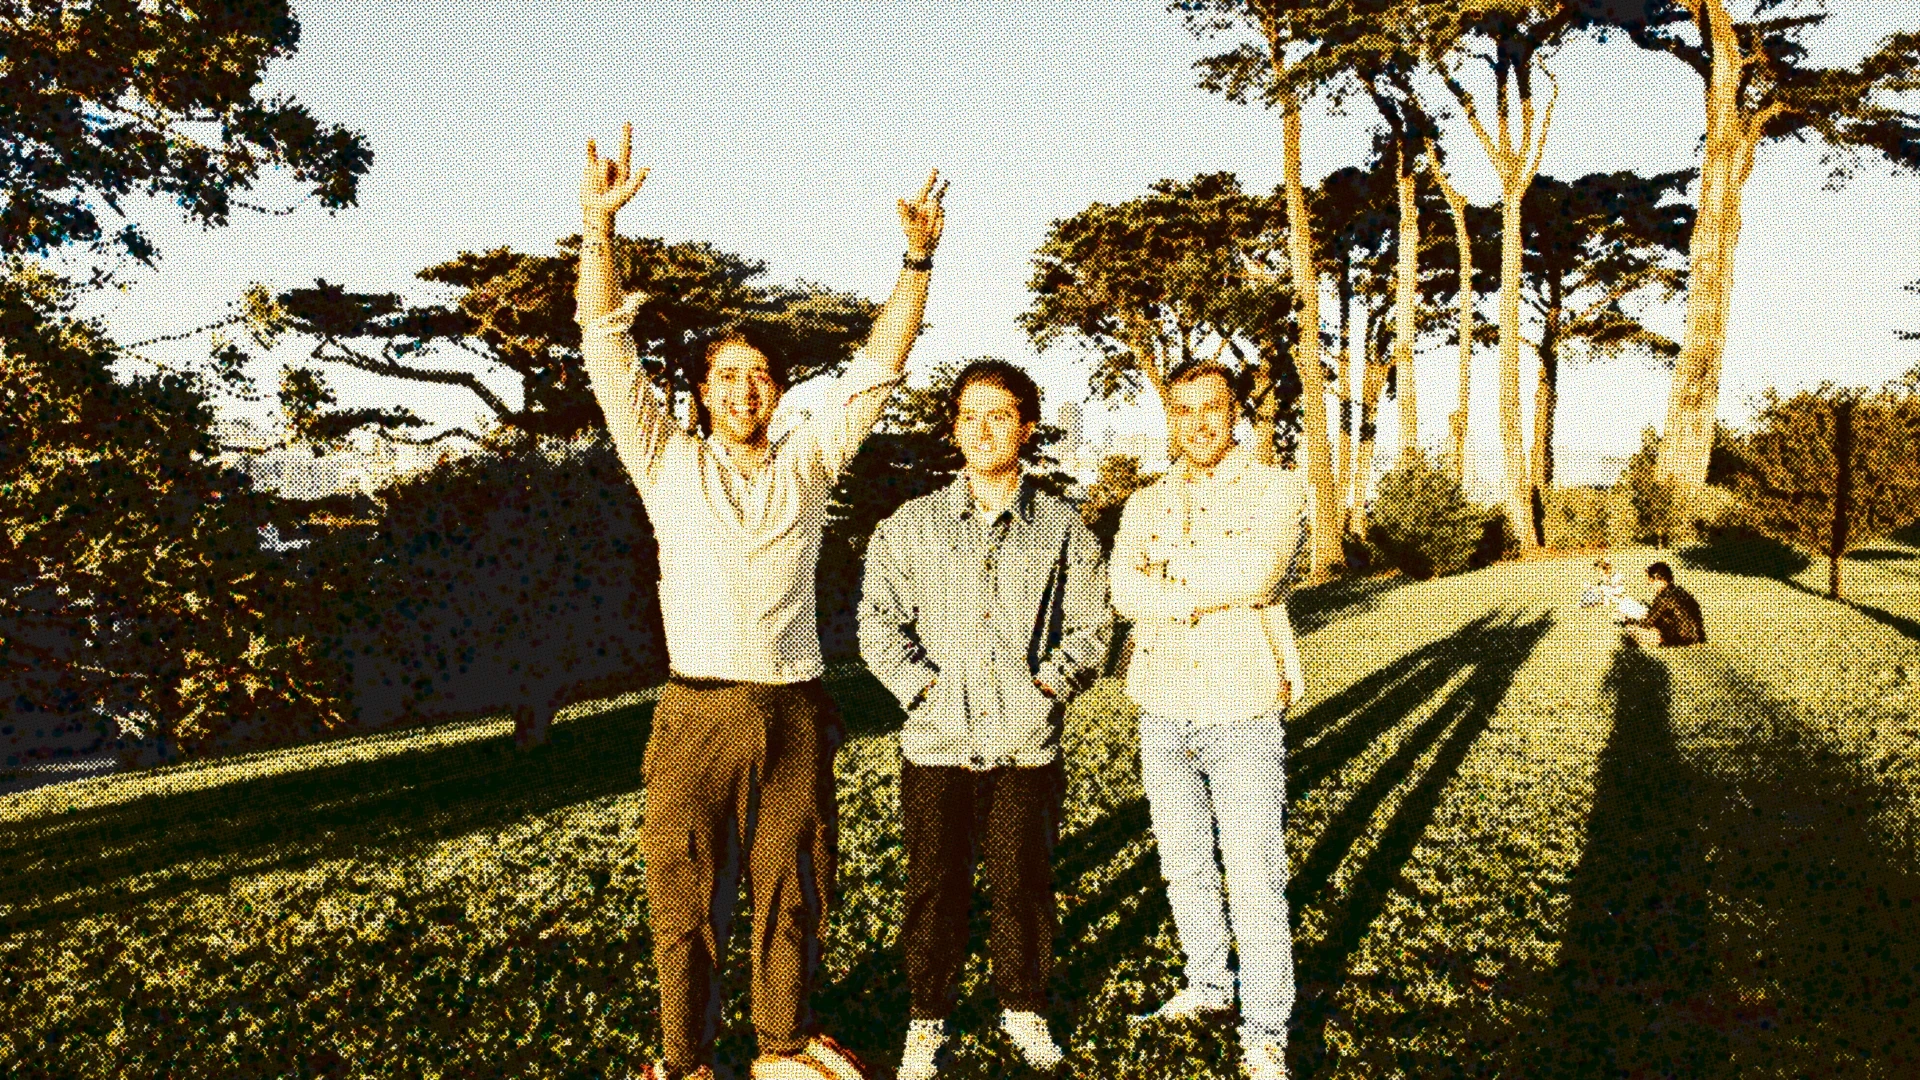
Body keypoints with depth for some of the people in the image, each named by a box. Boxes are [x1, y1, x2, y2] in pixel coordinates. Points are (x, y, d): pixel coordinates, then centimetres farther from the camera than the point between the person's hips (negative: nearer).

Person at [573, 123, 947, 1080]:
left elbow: (878, 366, 4)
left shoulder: (807, 464, 9)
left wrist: (917, 258, -6)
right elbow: (608, 351, -2)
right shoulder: (668, 464, 6)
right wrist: (600, 225, -12)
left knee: (793, 890, 12)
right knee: (685, 897, 4)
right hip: (698, 715, -2)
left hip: (794, 713, 2)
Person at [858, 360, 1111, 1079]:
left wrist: (1047, 683, -7)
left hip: (1028, 744, 0)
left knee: (1023, 884, 10)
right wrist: (925, 688, -9)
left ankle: (1023, 1007, 31)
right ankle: (929, 1019, 25)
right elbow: (879, 622, 0)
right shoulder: (909, 526, 3)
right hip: (937, 745, 0)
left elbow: (1090, 625, 5)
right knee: (934, 886, 7)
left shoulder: (1062, 529, 4)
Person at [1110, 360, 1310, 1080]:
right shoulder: (1145, 505, 10)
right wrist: (1205, 593, -17)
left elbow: (1255, 573, -20)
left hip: (1243, 710, -4)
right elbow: (1124, 592, -6)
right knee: (1184, 866, 16)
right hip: (1163, 713, 5)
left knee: (1255, 879, -2)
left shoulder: (1275, 490, -2)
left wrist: (1168, 579, -10)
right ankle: (1207, 985, 36)